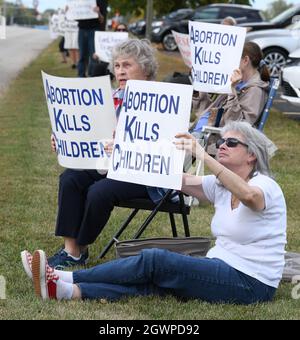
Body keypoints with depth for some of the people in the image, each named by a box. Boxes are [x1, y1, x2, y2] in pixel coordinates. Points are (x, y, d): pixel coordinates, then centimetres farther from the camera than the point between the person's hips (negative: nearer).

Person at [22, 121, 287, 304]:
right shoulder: (221, 185, 14)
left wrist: (203, 156, -41)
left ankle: (66, 279, -15)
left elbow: (247, 195, -36)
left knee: (154, 260, -18)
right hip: (223, 269, 7)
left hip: (250, 283, -7)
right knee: (152, 283, -14)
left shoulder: (265, 186, -11)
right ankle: (66, 290, -27)